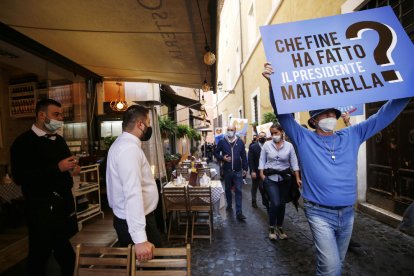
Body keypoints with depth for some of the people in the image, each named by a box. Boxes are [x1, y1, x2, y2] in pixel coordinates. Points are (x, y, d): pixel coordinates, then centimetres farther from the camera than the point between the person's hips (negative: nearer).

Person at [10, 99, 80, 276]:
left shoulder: (59, 140, 12)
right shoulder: (24, 142, -9)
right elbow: (19, 177, -16)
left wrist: (73, 168, 0)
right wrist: (57, 168, -22)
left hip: (64, 202, 6)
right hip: (41, 207, -6)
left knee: (65, 250, 16)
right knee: (40, 254, 11)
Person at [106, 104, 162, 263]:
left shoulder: (124, 144, 9)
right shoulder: (129, 148, -25)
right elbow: (132, 193, -33)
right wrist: (140, 239, -34)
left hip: (130, 219, 10)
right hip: (135, 222, -10)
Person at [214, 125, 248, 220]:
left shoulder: (240, 142, 0)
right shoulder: (222, 142, -2)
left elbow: (243, 156, 3)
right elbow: (216, 153, 6)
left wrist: (245, 168, 2)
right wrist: (222, 158, -13)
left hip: (238, 171, -1)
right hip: (227, 170, 1)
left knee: (238, 191, -2)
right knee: (227, 189, 17)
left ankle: (239, 212, 4)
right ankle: (229, 205, 39)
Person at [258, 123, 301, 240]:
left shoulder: (289, 146, -1)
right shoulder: (266, 145, -3)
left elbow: (294, 162, 1)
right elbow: (262, 161, 1)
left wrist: (297, 178, -4)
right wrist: (262, 174, -8)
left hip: (285, 178, 2)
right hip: (270, 178, -2)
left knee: (282, 204, 11)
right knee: (275, 203, -10)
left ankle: (280, 227, 31)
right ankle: (271, 228, 13)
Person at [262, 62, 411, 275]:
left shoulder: (352, 136, 6)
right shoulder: (303, 138, -6)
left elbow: (384, 115, 9)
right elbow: (282, 113, -16)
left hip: (347, 213, 5)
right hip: (320, 213, -5)